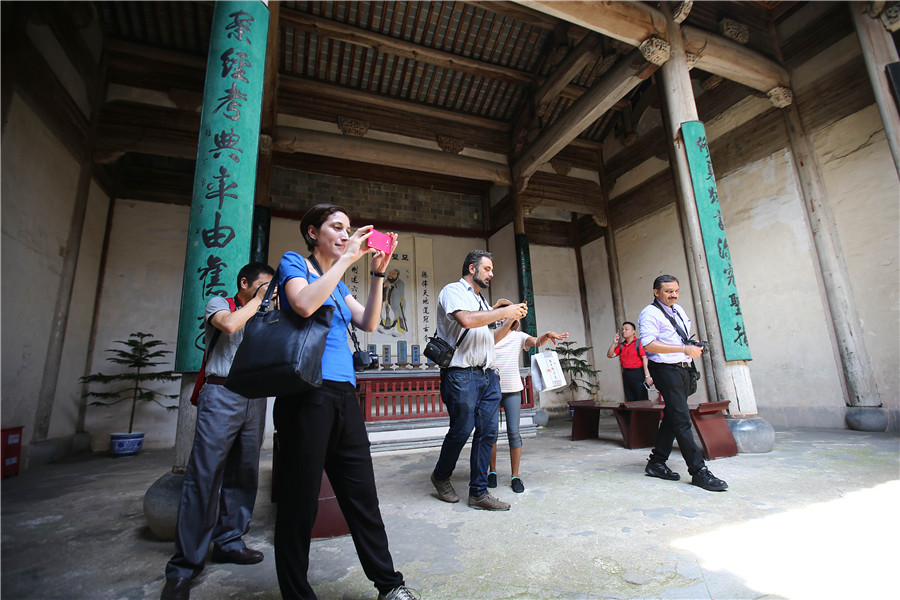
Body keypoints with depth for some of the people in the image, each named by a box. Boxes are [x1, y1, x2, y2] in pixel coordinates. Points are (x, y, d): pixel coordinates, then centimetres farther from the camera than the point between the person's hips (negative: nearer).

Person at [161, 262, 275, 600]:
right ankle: (184, 566, 1)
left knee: (243, 475, 7)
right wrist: (258, 299, -4)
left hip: (255, 398, 6)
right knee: (204, 476, -7)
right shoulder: (219, 303, 7)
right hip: (222, 395, -5)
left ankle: (228, 542, 20)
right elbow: (230, 324, -16)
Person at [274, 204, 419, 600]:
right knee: (301, 501, 4)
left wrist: (378, 272, 3)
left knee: (362, 495, 11)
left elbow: (368, 323, 10)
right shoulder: (294, 263, 3)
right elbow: (304, 304, -18)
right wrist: (347, 258, -12)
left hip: (344, 395, 7)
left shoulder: (338, 282, 22)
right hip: (307, 392, -6)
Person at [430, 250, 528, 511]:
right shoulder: (453, 291, -2)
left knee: (487, 432, 5)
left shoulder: (481, 300, 24)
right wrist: (504, 312, -15)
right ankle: (441, 476, 26)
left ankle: (478, 492, 16)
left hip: (488, 375, 8)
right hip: (462, 374, -8)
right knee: (462, 430, -1)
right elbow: (466, 320, -22)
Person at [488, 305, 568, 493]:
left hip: (512, 389, 1)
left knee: (514, 433, -2)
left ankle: (515, 476, 10)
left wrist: (548, 335, -33)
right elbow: (494, 339, -20)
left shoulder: (519, 336, 7)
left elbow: (536, 342, -11)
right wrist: (508, 322, -34)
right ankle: (492, 472, 23)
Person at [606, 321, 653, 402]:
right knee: (630, 401, 10)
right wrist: (614, 343, -2)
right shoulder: (621, 345, 13)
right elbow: (610, 355, 11)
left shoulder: (639, 343, -5)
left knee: (642, 400, -5)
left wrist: (647, 376, -19)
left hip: (638, 373, -6)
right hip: (626, 374, 6)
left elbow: (645, 359, -12)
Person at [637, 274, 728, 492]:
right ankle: (698, 471, -4)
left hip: (682, 369, 9)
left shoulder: (678, 310, 19)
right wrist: (684, 349, -23)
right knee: (682, 420, -9)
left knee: (672, 417, 11)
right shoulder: (650, 313, -9)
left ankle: (657, 462, 20)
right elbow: (649, 344, -21)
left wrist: (693, 345, 10)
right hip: (666, 370, -9)